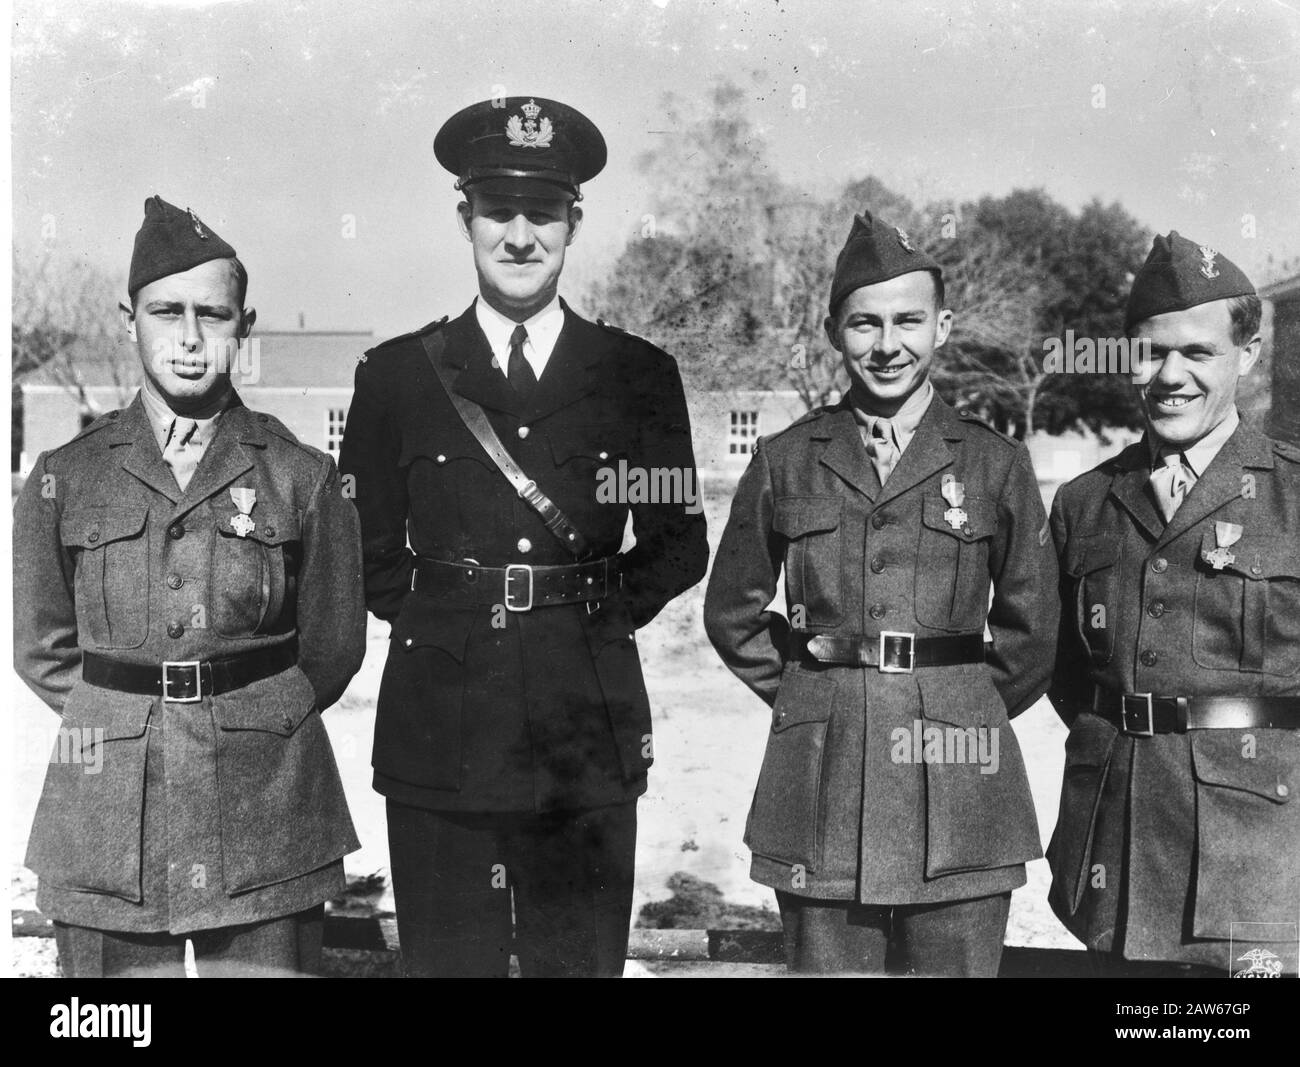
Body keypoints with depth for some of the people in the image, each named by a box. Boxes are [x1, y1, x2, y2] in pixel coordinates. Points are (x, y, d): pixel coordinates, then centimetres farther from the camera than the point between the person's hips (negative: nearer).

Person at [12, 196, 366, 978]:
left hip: (267, 812, -1)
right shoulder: (66, 479, 4)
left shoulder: (302, 477, 0)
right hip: (107, 819, 1)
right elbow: (43, 648, 12)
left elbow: (333, 647, 7)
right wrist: (124, 720, 8)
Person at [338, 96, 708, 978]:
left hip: (589, 738, 0)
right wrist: (436, 617, 1)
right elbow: (367, 553, 11)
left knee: (582, 961, 10)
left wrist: (604, 610, 0)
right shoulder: (395, 377, 5)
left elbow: (681, 544, 11)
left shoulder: (640, 375, 5)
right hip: (439, 738, 0)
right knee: (446, 960, 9)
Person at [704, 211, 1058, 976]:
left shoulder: (996, 463, 4)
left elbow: (1030, 629, 10)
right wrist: (808, 695, 9)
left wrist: (966, 712, 10)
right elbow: (732, 612, 14)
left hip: (958, 793, 0)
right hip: (821, 786, 1)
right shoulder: (786, 461, 5)